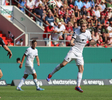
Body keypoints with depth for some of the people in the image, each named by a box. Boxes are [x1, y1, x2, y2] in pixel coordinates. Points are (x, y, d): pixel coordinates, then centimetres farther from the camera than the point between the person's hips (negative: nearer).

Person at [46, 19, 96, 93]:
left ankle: (78, 86, -5)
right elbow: (72, 40, -16)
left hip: (79, 53, 4)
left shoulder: (88, 33, 4)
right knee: (63, 64, -14)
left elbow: (91, 41, 18)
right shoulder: (77, 32, -8)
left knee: (81, 69, -8)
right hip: (73, 50, -4)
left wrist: (93, 41, -5)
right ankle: (50, 75, 4)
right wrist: (71, 43, -39)